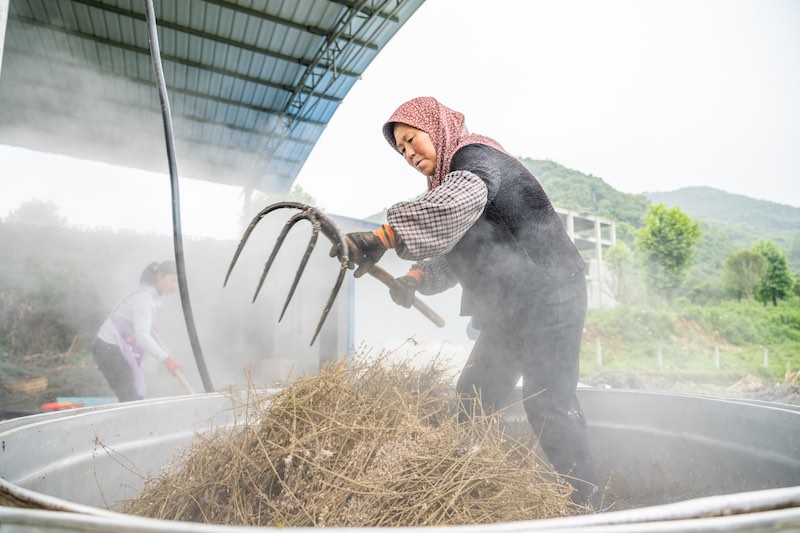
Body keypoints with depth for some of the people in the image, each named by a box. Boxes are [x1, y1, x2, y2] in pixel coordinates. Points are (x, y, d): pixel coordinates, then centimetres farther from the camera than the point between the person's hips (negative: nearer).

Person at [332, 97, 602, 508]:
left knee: (548, 404, -11)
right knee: (473, 398, 8)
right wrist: (417, 277, -5)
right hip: (508, 311, 9)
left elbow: (463, 199, -37)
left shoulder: (475, 155, -11)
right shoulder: (450, 179, 18)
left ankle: (588, 503, 3)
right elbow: (452, 255, 14)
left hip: (549, 297, -9)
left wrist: (385, 235, -46)